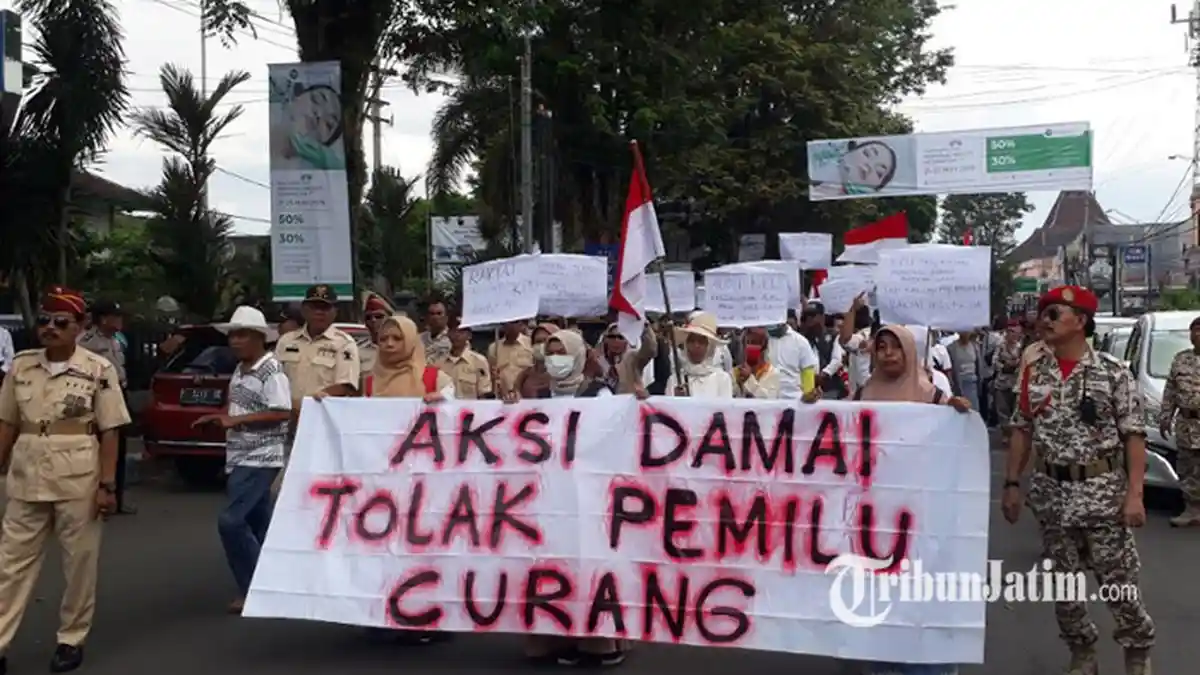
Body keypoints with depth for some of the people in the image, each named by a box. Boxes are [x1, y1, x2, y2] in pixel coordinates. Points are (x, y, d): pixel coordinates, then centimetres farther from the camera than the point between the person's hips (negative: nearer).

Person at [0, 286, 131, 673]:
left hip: (79, 480, -3)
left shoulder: (99, 370, -6)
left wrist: (107, 485, -9)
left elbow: (109, 433, -5)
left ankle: (72, 639, 21)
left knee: (80, 561, 7)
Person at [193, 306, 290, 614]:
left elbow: (282, 413, -22)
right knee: (258, 524, 12)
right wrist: (220, 417, 7)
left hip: (259, 460, -9)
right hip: (242, 459, 9)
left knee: (230, 521, -13)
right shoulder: (240, 370, 14)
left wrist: (235, 420, -22)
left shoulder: (272, 370, -14)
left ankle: (254, 589, -4)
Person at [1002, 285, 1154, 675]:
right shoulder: (1033, 373, 4)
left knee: (1118, 581, 4)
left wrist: (1134, 494, -13)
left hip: (1102, 491, -4)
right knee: (1062, 582, 12)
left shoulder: (1113, 374, -8)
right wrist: (1012, 484, 5)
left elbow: (1134, 436, -8)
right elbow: (1021, 432, 8)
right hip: (1051, 491, 4)